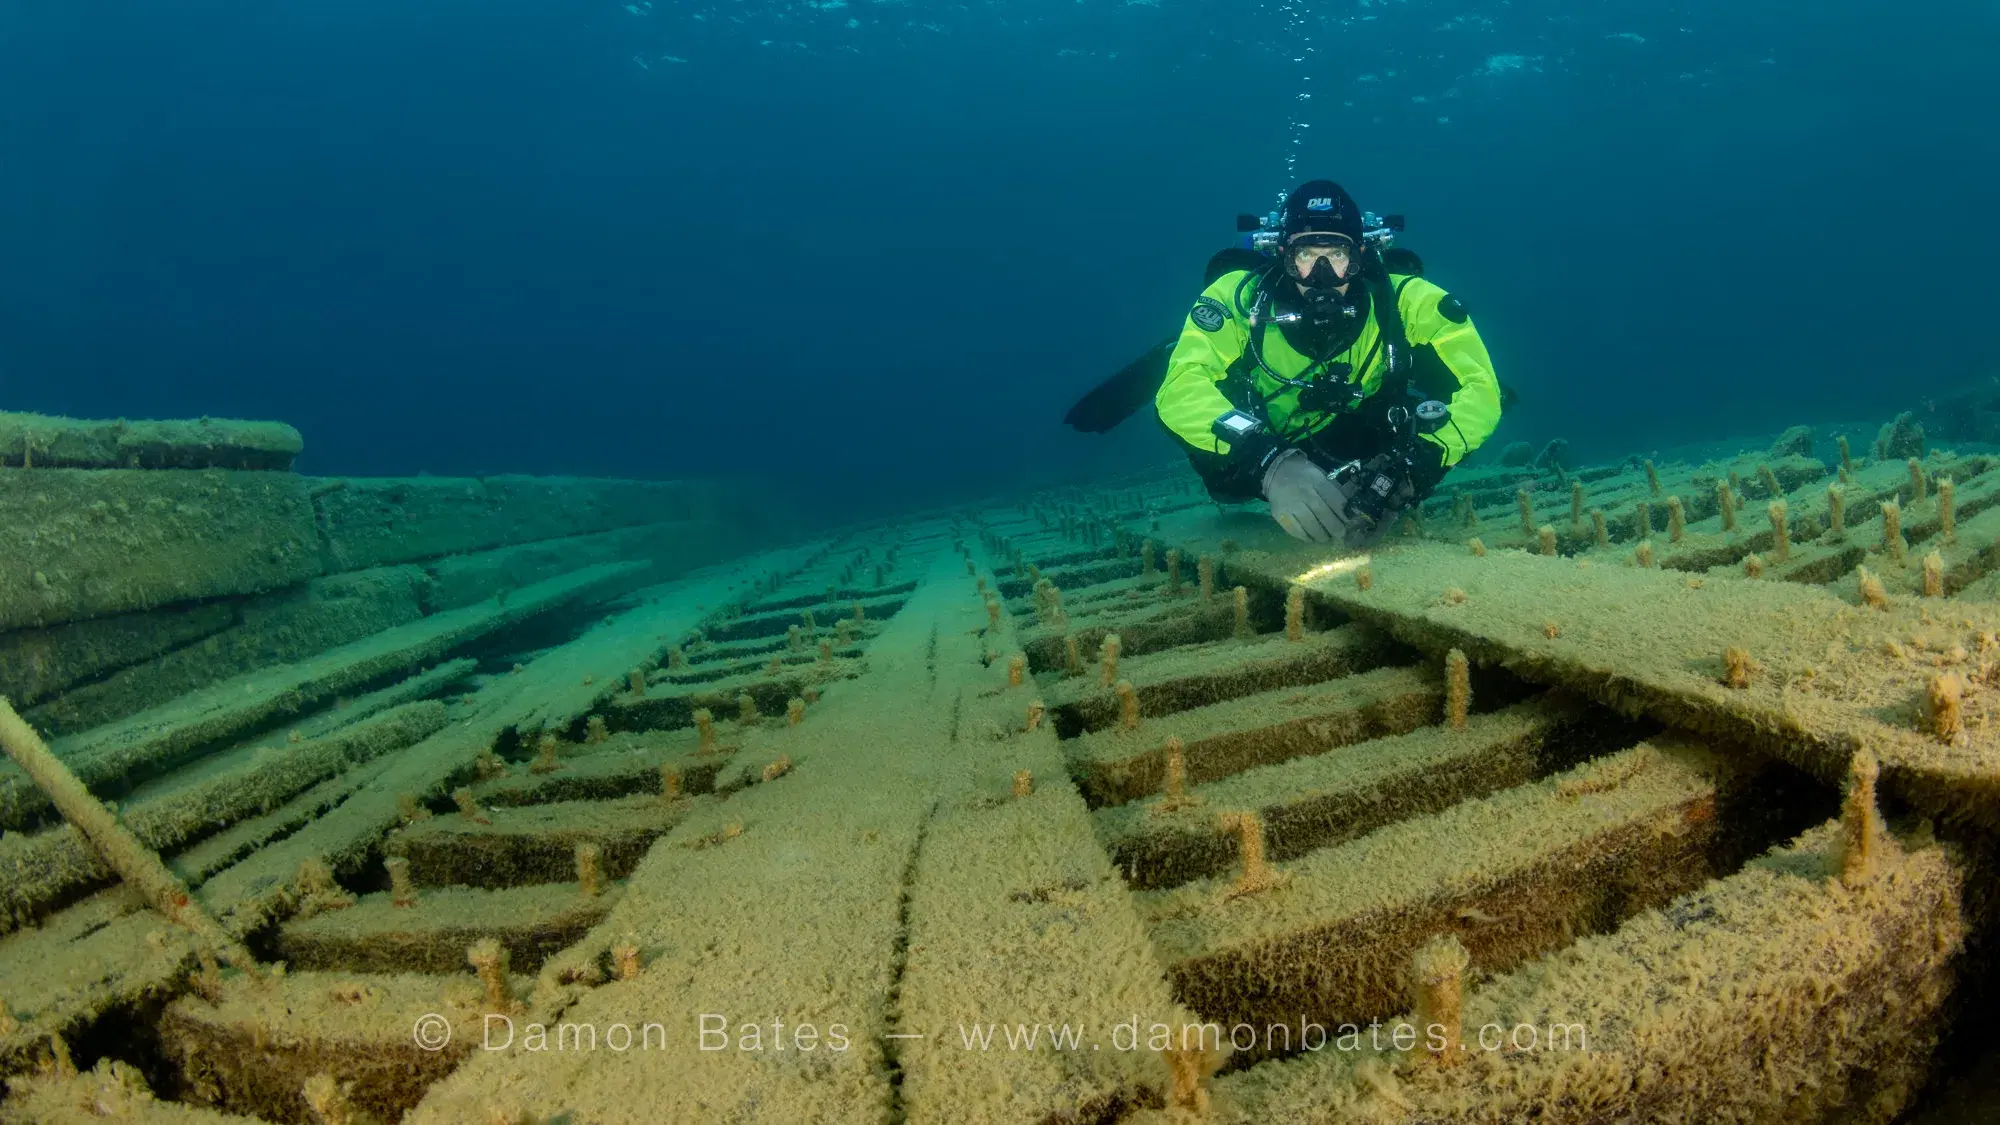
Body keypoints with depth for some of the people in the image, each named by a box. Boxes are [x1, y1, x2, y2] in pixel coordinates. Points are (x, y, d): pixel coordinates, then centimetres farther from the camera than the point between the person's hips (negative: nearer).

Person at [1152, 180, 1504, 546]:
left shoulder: (1405, 300, -27)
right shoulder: (1239, 298, -29)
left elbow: (1481, 389, -31)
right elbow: (1179, 390, -41)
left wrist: (1407, 470, -49)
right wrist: (1270, 463, -57)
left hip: (1368, 459, -1)